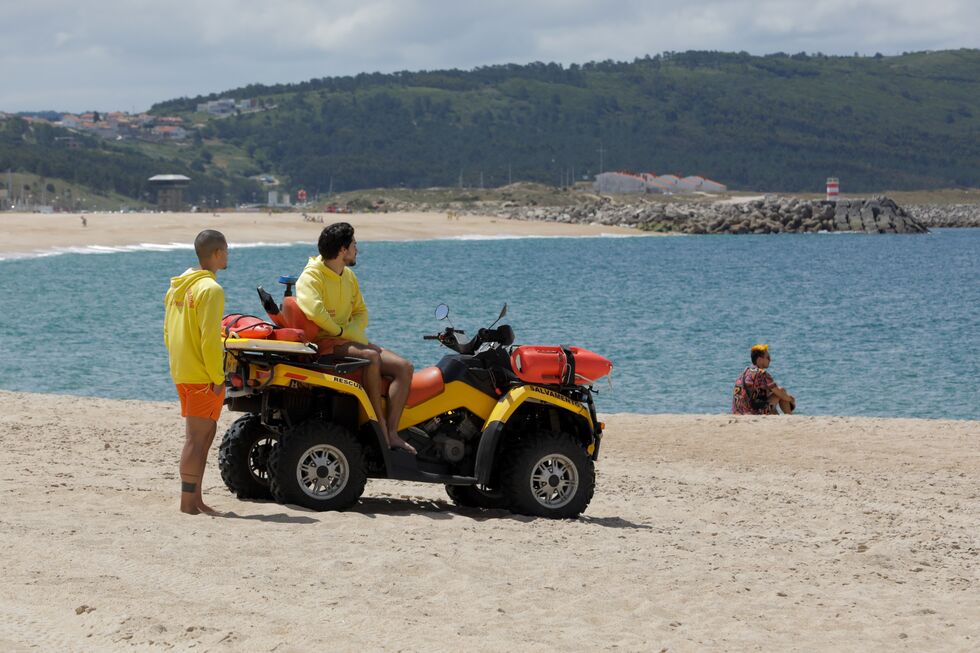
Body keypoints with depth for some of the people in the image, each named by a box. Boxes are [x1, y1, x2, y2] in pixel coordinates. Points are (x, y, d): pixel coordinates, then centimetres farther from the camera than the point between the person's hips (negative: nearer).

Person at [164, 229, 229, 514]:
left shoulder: (178, 286, 12)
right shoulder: (210, 289, -16)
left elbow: (168, 333, 16)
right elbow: (209, 338, -20)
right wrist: (218, 378, -15)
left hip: (181, 372, 9)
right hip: (203, 377, -9)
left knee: (206, 432, 16)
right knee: (197, 438, -5)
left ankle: (195, 498, 18)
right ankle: (189, 502, -3)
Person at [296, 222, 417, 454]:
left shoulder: (348, 276, 14)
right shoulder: (311, 277, -12)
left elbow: (361, 312, 18)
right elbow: (314, 310, -31)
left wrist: (353, 330, -5)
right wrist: (340, 331, -18)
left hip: (350, 339, 9)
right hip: (324, 343, -9)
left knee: (404, 367, -10)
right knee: (371, 357, -36)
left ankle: (392, 433, -19)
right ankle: (380, 429, -32)